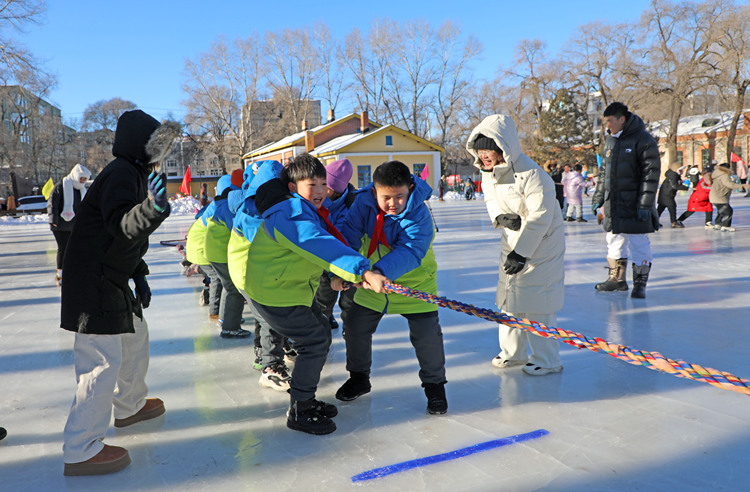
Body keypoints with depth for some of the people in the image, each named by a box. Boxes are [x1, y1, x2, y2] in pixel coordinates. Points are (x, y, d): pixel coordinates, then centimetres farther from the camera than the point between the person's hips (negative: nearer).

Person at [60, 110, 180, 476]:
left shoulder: (136, 174, 15)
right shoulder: (120, 174, -18)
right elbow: (121, 225, -35)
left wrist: (139, 276, 15)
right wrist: (153, 208, -53)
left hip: (112, 280, 11)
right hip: (93, 283, -11)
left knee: (135, 338, 23)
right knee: (104, 362, -7)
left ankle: (130, 406, 44)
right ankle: (80, 451, 4)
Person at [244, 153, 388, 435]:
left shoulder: (309, 211, 9)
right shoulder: (292, 216, -26)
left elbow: (325, 247, 18)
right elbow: (323, 248, -40)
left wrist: (337, 274, 3)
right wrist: (364, 272, -48)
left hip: (291, 288, 10)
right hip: (274, 292, -10)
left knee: (321, 334, 16)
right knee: (315, 341, -9)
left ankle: (306, 400, 29)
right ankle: (298, 412, 4)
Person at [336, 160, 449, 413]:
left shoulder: (418, 214, -27)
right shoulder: (363, 202, -16)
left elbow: (411, 251, -38)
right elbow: (349, 236, -17)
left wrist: (382, 271, -53)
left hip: (415, 282, -4)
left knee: (426, 332, -8)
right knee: (355, 326, 9)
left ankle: (434, 385, 18)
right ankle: (359, 378, 34)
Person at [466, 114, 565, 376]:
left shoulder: (530, 174, -26)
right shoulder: (488, 173, 0)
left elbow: (540, 216, -24)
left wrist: (521, 253, -23)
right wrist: (500, 217, -11)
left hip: (541, 246, -8)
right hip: (512, 242, 8)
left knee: (535, 303, -5)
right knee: (509, 296, 14)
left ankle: (547, 360, 11)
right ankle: (512, 352, 30)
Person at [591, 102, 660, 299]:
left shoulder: (643, 139, -10)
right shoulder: (610, 140, 12)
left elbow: (651, 174, -12)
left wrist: (645, 204, -17)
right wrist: (598, 197, 17)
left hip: (635, 205, -7)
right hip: (613, 203, 7)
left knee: (639, 245, -1)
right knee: (614, 242, 14)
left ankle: (640, 283, 11)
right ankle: (617, 278, 27)